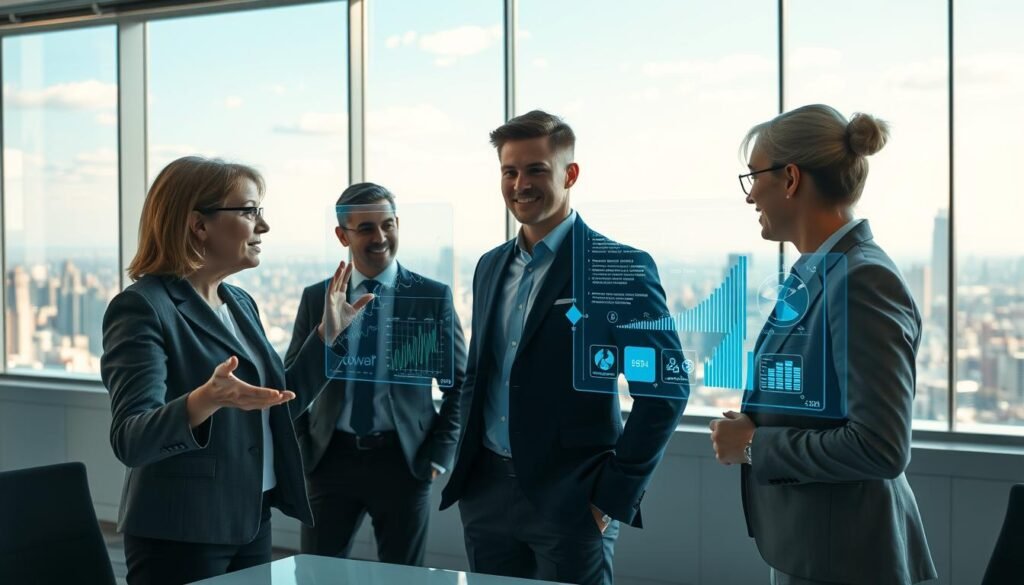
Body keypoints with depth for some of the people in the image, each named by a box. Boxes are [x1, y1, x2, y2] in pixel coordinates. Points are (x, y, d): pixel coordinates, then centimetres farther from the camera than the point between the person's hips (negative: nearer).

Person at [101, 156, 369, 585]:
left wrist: (327, 334, 9)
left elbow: (279, 404, 16)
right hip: (180, 534, -7)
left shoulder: (240, 302, 9)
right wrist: (205, 401, -40)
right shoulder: (142, 306, -15)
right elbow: (130, 440, -24)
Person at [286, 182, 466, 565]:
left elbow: (460, 384, 4)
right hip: (331, 459, 2)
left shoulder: (433, 297, 0)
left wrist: (438, 455, -3)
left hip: (403, 461, -1)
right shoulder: (316, 299, 6)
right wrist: (302, 449, 2)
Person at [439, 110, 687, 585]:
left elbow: (664, 388, -13)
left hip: (570, 500, -6)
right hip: (486, 493, 6)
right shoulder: (490, 266, 12)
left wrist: (615, 494, -13)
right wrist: (466, 466, 10)